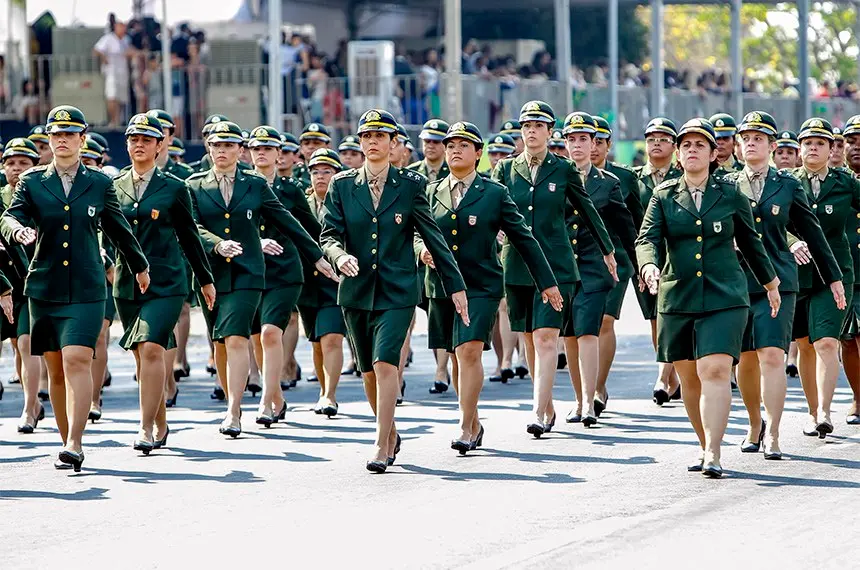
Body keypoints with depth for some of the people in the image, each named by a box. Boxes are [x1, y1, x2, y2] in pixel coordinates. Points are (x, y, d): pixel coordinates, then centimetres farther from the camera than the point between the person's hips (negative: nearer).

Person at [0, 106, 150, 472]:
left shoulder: (100, 184, 7)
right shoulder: (32, 182, 7)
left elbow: (118, 229, 19)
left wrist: (139, 265, 31)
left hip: (87, 290, -2)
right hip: (45, 288, 2)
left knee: (77, 360, -17)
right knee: (56, 370, 6)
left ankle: (75, 445, -23)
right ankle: (66, 440, 19)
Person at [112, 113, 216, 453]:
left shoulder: (173, 189, 1)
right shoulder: (114, 188, 8)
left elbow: (189, 236, 8)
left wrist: (205, 279, 14)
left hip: (165, 282, -4)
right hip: (126, 283, 4)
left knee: (151, 348, -18)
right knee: (142, 355, 10)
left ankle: (147, 429, -18)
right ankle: (160, 424, 23)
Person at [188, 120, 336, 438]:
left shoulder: (255, 185, 6)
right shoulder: (195, 187, 5)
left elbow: (286, 223, 12)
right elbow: (194, 228, -8)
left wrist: (317, 257, 15)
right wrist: (218, 245, -27)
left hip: (246, 274, -2)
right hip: (211, 275, 2)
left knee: (236, 340, -16)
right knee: (220, 344, 10)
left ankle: (233, 414, -21)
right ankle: (232, 403, 27)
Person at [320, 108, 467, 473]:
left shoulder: (410, 185, 0)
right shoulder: (342, 186, 4)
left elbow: (433, 237, 4)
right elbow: (329, 234, -1)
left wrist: (456, 286, 5)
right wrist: (340, 255, -25)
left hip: (397, 291, -3)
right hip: (356, 291, 3)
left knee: (385, 363, -17)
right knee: (368, 371, 12)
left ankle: (382, 448, -15)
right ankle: (390, 434, 33)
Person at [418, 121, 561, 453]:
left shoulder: (495, 194, 1)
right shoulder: (431, 193, 9)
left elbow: (524, 239, 5)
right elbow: (418, 234, 15)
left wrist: (547, 282, 6)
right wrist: (422, 249, -10)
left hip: (481, 287, -4)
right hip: (441, 286, 4)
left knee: (470, 352, -17)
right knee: (458, 359, 11)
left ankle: (466, 430, -15)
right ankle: (474, 425, 26)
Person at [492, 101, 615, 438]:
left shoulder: (564, 170, 2)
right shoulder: (506, 170, 7)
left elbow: (587, 211, 13)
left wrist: (607, 251, 22)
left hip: (555, 265, -3)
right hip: (517, 266, 3)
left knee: (546, 337, -14)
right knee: (530, 340, 10)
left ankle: (539, 414, -19)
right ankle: (548, 406, 25)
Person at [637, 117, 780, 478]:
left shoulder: (731, 196, 4)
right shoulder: (664, 197, 5)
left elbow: (751, 243, 16)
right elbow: (647, 238, -6)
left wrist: (770, 283, 25)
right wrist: (649, 266, -28)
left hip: (724, 299, -2)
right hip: (677, 298, 2)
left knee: (715, 371, -16)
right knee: (689, 378, 10)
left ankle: (713, 456, -22)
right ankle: (706, 446, 27)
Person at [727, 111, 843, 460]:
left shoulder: (787, 187, 5)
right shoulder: (726, 186, 7)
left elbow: (813, 234, 12)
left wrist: (833, 277, 16)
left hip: (777, 283, -2)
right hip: (736, 282, 2)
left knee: (772, 356, -13)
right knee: (745, 359, 7)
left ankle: (772, 437, -13)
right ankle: (755, 426, 28)